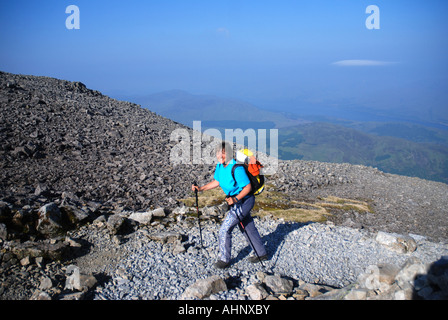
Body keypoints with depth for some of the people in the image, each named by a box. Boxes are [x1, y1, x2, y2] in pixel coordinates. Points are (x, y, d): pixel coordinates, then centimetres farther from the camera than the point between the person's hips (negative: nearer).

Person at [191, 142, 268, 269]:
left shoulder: (236, 168, -26)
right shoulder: (220, 166, 1)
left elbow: (248, 187, -23)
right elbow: (216, 182, 14)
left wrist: (236, 199, -32)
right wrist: (200, 188, 7)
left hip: (244, 201, -9)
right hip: (236, 201, 9)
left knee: (225, 229, -7)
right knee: (249, 228, 19)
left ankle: (224, 259, 6)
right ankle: (261, 253, 34)